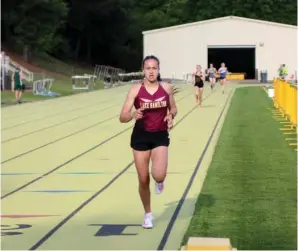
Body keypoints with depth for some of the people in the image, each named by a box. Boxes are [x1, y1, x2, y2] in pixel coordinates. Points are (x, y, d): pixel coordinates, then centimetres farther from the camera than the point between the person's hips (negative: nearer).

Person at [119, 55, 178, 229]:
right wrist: (133, 115, -33)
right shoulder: (135, 90, -9)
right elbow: (122, 117, -12)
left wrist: (171, 116, -10)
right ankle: (148, 214, 28)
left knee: (159, 175, -21)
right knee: (143, 180, 6)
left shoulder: (167, 88, -3)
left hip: (160, 136, 0)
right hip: (140, 136, 0)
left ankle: (159, 182, 20)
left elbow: (173, 108, 13)